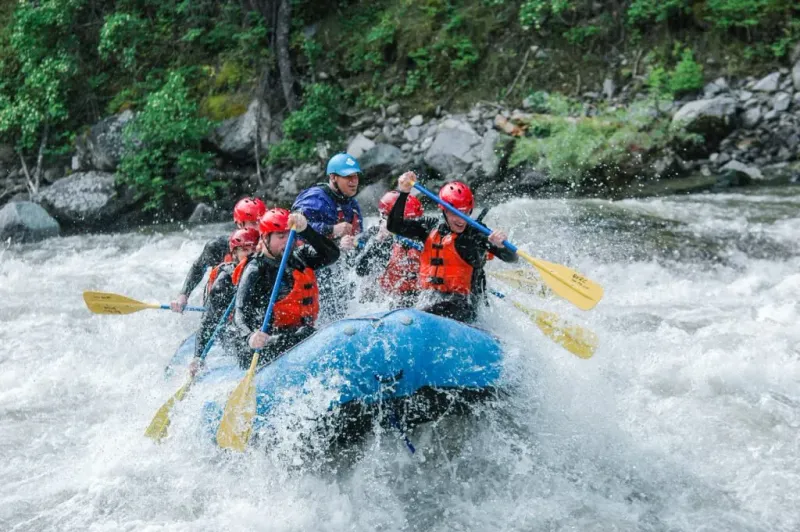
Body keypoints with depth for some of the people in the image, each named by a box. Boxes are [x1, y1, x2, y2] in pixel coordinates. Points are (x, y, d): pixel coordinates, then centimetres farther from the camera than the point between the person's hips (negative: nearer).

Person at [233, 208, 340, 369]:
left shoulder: (299, 258, 14)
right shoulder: (255, 271, -3)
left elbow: (332, 255, -2)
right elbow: (240, 314, -12)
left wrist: (305, 230, -15)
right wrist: (250, 337, -34)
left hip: (303, 334, 8)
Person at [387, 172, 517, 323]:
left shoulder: (477, 234, -2)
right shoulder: (431, 228, 10)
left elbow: (512, 258, -9)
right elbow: (395, 226, 4)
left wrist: (500, 245, -33)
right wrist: (403, 193, -8)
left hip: (462, 306, -5)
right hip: (428, 303, 5)